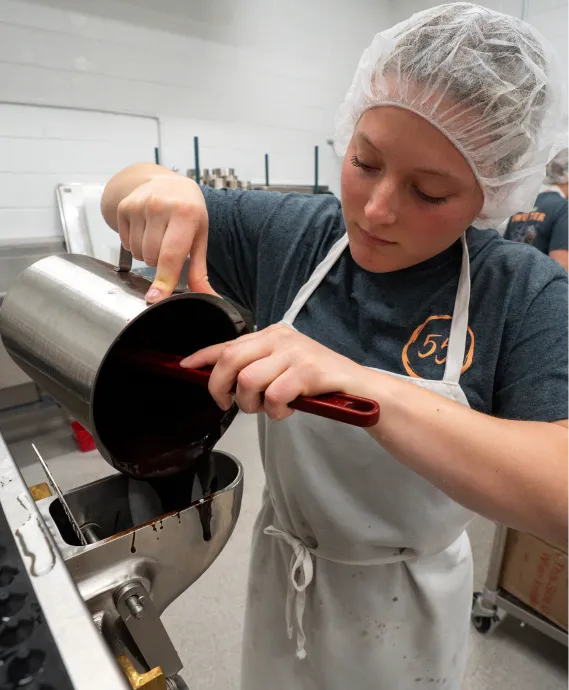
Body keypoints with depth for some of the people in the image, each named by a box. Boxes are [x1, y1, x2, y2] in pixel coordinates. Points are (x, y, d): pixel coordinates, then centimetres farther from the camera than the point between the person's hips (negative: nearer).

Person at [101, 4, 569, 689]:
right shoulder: (292, 233, -14)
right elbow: (119, 199, -3)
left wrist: (362, 383, -42)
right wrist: (158, 186, -27)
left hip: (406, 606, -2)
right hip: (281, 574, 3)